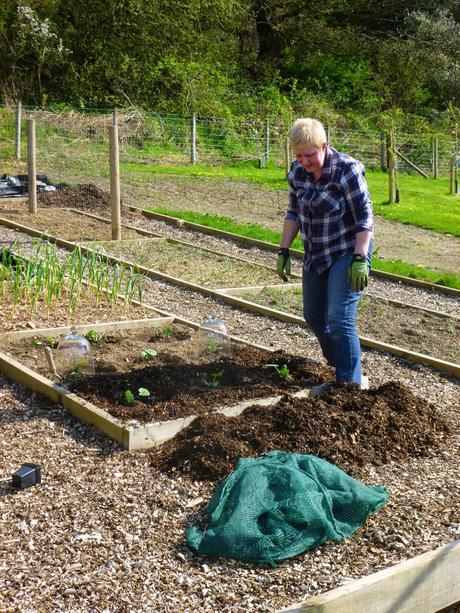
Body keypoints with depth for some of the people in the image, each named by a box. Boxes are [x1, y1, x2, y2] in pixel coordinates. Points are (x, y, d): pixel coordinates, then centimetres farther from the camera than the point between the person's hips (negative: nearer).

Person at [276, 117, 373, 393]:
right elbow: (294, 213, 10)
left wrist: (360, 260, -26)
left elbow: (365, 217, -20)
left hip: (348, 252, -7)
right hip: (316, 254, 7)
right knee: (314, 316, 14)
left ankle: (351, 385, -7)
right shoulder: (297, 171, -1)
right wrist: (284, 251, 5)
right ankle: (339, 370, 33)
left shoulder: (347, 170, -20)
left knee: (339, 320, -15)